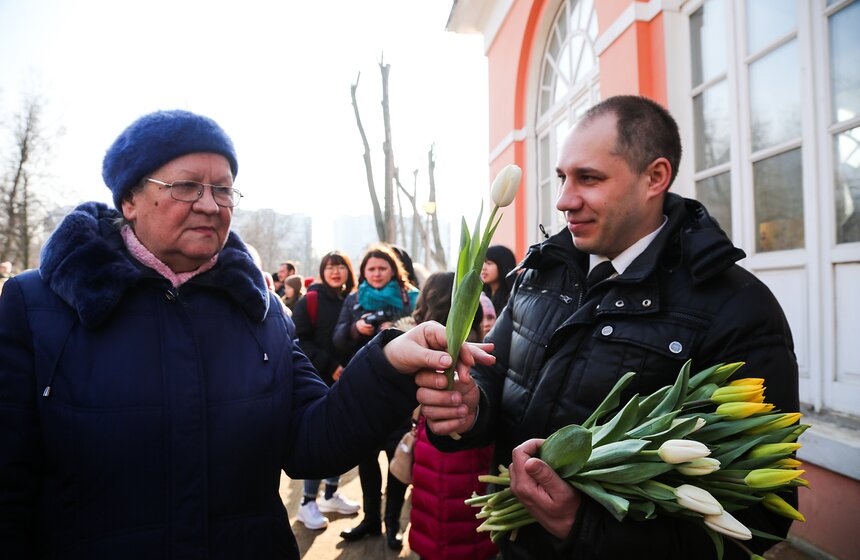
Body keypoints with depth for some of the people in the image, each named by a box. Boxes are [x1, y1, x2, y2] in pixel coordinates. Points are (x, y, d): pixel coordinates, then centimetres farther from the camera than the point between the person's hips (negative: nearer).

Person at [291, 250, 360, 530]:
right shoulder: (311, 301, -6)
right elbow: (298, 340, -11)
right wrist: (330, 366, -15)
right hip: (319, 382, -5)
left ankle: (331, 495, 28)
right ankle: (308, 503, 12)